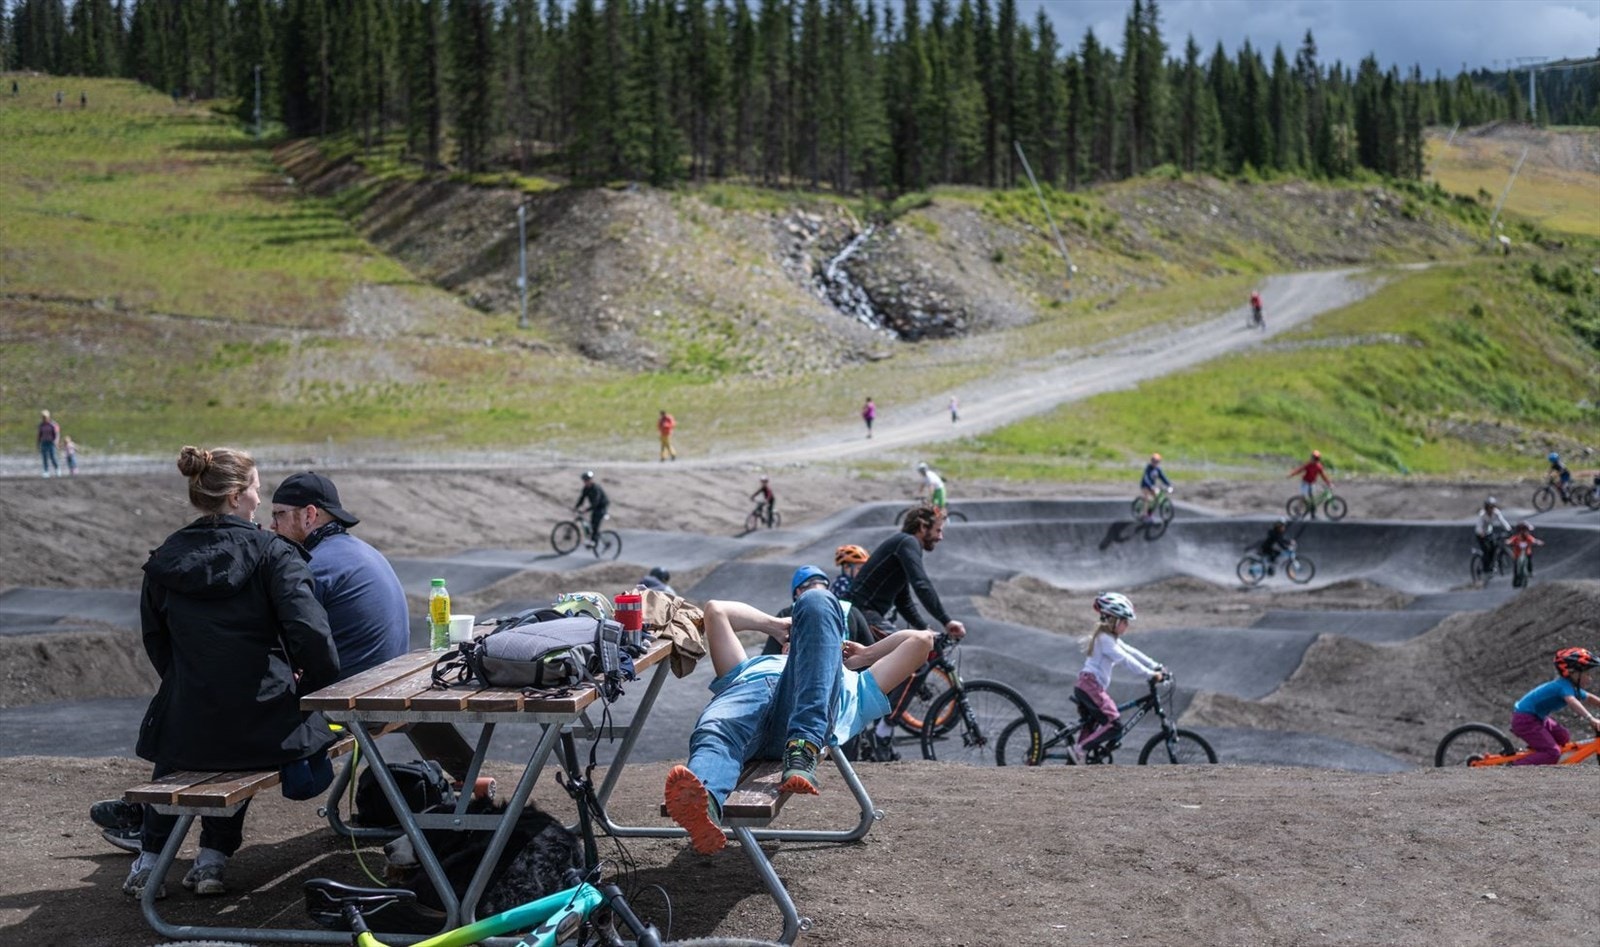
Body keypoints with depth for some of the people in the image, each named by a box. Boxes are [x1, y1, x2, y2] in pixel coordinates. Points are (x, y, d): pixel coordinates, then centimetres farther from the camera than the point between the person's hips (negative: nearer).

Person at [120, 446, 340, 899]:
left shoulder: (164, 559, 5)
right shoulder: (272, 552, -9)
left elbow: (155, 641, 15)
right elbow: (310, 632, -19)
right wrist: (317, 686, -1)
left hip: (186, 726, 3)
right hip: (262, 728, -3)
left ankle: (149, 861, 33)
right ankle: (212, 858, 28)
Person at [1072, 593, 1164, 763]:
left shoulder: (1112, 639, 19)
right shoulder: (1105, 639, -12)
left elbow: (1132, 652, 18)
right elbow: (1125, 659, -20)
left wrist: (1156, 667, 11)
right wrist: (1150, 674, -22)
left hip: (1085, 686, 11)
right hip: (1090, 685, -11)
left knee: (1091, 728, 16)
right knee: (1113, 723, -18)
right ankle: (1079, 750, -18)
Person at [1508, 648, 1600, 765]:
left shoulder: (1572, 687, 9)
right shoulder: (1564, 685, -22)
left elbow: (1589, 698, 23)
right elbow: (1572, 702, -42)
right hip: (1525, 720, -11)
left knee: (1563, 738, 18)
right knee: (1553, 753, -18)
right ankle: (1514, 767, -16)